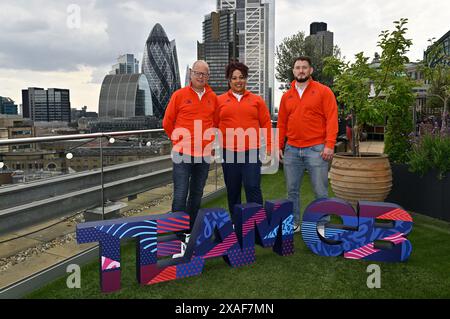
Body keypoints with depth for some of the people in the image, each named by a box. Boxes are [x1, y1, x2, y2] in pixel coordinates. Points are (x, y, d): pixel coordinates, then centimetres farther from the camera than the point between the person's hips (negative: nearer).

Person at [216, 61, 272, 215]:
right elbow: (214, 125, 6)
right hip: (228, 152, 1)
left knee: (253, 187, -3)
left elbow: (266, 124, 6)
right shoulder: (220, 101, 7)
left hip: (252, 152, -1)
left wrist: (268, 147, 0)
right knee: (232, 190, 10)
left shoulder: (257, 100, 8)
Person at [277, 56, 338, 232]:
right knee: (292, 190, 9)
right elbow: (282, 123, 13)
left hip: (316, 149, -4)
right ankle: (294, 223, 23)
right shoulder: (287, 96, 12)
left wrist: (330, 144, -14)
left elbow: (331, 119, -6)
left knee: (320, 191, 1)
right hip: (291, 150, 4)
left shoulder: (324, 91, 1)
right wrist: (279, 145, 8)